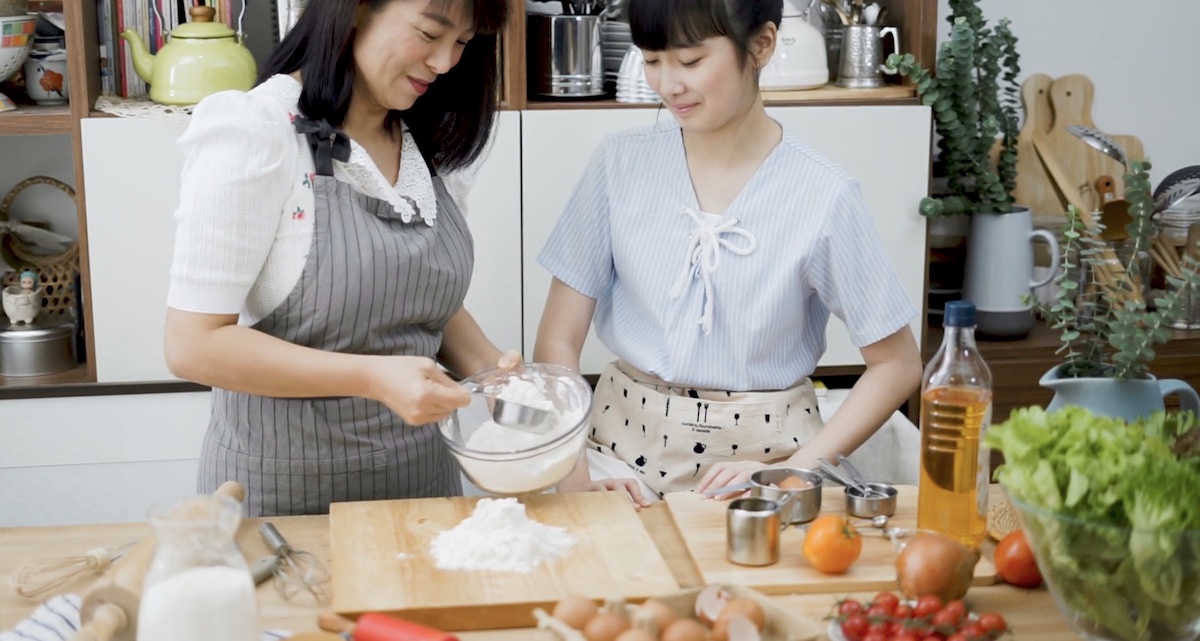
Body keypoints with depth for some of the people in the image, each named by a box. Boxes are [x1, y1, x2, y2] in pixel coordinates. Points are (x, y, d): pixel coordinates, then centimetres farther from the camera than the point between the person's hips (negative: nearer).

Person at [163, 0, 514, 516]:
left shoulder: (429, 141, 3)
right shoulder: (252, 132, -17)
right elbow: (194, 344, -18)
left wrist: (488, 368, -6)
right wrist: (373, 378, -26)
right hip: (285, 489, -6)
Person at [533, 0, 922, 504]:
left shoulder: (822, 196, -9)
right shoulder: (621, 164, -2)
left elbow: (897, 364, 0)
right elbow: (559, 338, 1)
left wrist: (793, 471, -11)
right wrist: (576, 472, -14)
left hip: (761, 457, -1)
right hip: (626, 449, 1)